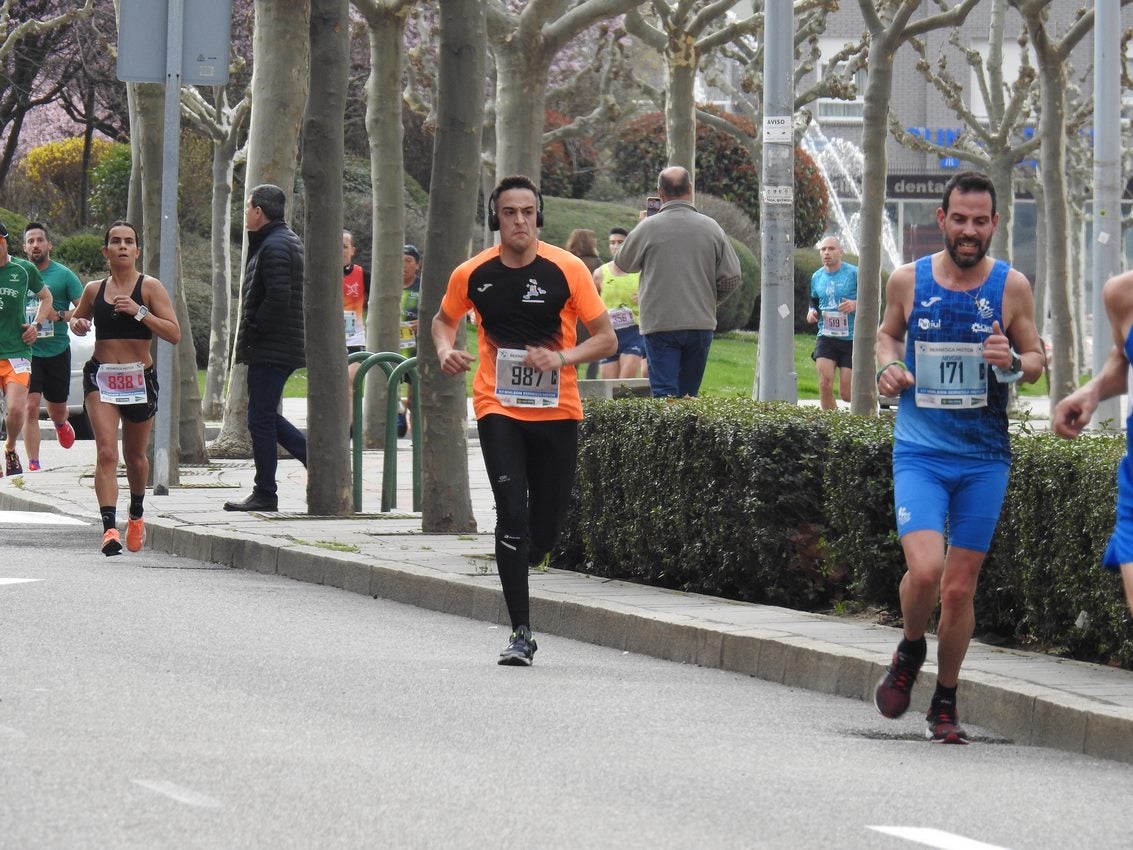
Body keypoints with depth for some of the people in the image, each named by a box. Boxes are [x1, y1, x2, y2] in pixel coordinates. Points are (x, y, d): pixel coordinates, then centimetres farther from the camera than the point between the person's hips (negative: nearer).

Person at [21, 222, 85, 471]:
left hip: (57, 350, 0)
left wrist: (59, 315, -21)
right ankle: (33, 465, -11)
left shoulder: (64, 275, -3)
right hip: (27, 351, 0)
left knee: (57, 408, 15)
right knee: (31, 407, -13)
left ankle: (61, 424, 53)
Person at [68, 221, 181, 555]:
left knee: (135, 456, 16)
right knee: (106, 453, -16)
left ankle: (136, 514, 44)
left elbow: (174, 334, -10)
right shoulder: (94, 289, 6)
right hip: (100, 377, 1)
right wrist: (77, 323, 1)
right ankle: (109, 528, -25)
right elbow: (77, 316, 25)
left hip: (140, 377, 0)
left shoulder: (150, 287, -3)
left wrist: (139, 312, -21)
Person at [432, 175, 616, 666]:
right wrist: (446, 350, -3)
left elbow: (606, 339, -1)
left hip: (557, 410, 1)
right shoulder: (472, 275, -1)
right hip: (498, 407, 0)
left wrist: (562, 357, -19)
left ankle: (515, 567, 41)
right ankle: (521, 633, -11)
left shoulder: (566, 270, -6)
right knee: (512, 512, -15)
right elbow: (444, 320, 20)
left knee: (545, 530, 5)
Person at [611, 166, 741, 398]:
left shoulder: (648, 228, -6)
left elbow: (621, 265, 11)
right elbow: (731, 278, 3)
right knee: (689, 394, 12)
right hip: (701, 324, 3)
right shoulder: (711, 228, 1)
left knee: (664, 394, -6)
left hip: (660, 325, -3)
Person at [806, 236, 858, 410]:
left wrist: (855, 305, -23)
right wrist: (812, 312, 4)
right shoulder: (817, 277, 10)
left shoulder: (854, 273, -6)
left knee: (847, 393, -1)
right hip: (826, 337, 3)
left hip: (851, 339, -3)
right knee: (825, 384, -15)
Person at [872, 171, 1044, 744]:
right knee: (924, 570, -19)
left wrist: (1012, 363, -16)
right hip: (919, 453, -1)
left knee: (960, 586, 4)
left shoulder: (1012, 287, -1)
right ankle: (910, 650, 12)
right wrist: (887, 365, -2)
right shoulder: (908, 281, 0)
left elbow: (1036, 359, 7)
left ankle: (945, 704, 21)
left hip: (984, 459, 1)